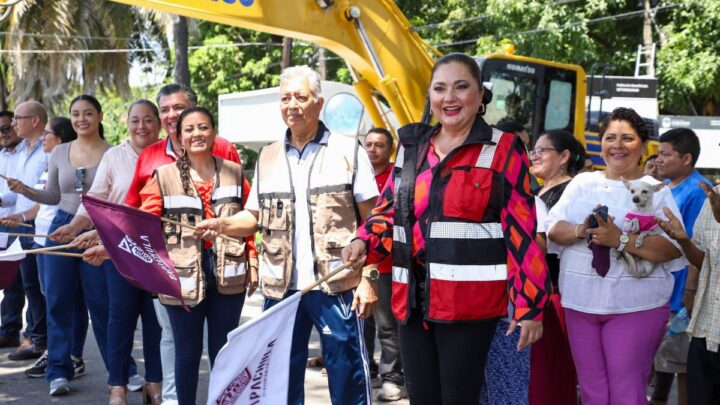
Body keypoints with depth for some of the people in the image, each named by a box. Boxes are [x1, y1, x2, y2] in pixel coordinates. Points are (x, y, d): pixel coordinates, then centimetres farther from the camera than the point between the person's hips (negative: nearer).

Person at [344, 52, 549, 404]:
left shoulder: (503, 150, -2)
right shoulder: (411, 148, 11)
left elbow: (522, 232, -4)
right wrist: (364, 243, -2)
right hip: (412, 298, 5)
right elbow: (390, 212, 19)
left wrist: (529, 305, -7)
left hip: (470, 300, -5)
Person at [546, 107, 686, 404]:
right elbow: (553, 229, 5)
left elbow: (674, 248, -11)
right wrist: (580, 231, -16)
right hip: (581, 301, 4)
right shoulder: (582, 182, 12)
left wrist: (621, 239, -22)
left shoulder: (656, 191, 0)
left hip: (635, 305, -3)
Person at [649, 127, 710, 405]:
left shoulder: (697, 192, -18)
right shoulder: (664, 187, 9)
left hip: (678, 293, -9)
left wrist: (690, 297, -21)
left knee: (682, 362, 2)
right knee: (660, 353, 20)